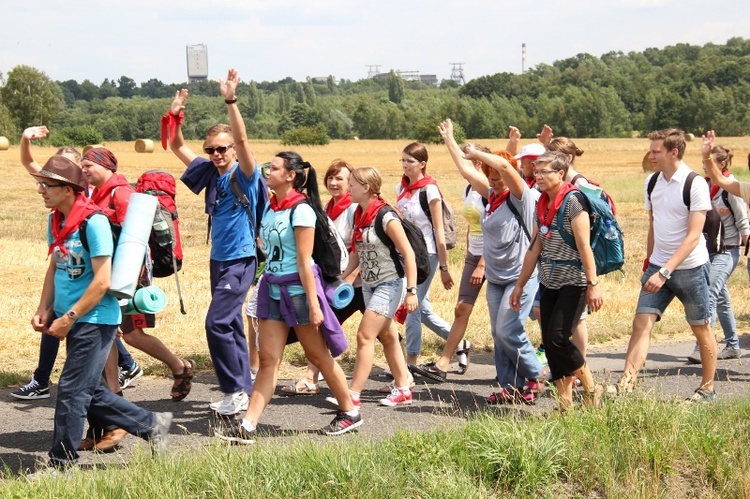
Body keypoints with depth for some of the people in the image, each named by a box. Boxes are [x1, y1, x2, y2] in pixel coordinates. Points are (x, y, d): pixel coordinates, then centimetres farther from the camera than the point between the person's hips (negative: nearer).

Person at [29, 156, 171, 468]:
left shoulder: (93, 222, -18)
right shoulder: (55, 220, 7)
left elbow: (102, 281, -20)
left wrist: (68, 318, -18)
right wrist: (43, 310, 6)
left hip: (95, 320, -9)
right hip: (73, 320, 9)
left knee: (71, 391, -4)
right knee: (89, 393, 14)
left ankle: (60, 465, 7)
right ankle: (152, 425, 27)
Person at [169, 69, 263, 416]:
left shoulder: (244, 176, -10)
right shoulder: (211, 173, 8)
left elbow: (242, 139, -26)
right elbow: (178, 147, 15)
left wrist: (230, 101, -34)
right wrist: (175, 116, 1)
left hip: (240, 260, -8)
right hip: (218, 259, 8)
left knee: (218, 322, -14)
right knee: (230, 324, 11)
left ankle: (236, 389, -5)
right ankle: (242, 391, 19)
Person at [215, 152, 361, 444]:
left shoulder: (300, 210, -15)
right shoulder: (270, 207, 7)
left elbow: (304, 262, -18)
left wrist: (314, 305, -18)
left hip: (298, 289, -7)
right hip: (272, 288, 7)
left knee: (318, 355, 6)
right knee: (268, 359, 2)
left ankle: (350, 412, 23)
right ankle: (247, 426, -3)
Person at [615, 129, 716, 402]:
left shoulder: (695, 185, -15)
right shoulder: (652, 182, 4)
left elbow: (693, 236, -20)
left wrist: (665, 271, -26)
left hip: (690, 267, -5)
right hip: (658, 266, 5)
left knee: (701, 328, 9)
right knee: (642, 322, -8)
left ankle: (707, 388, 23)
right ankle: (626, 384, -15)